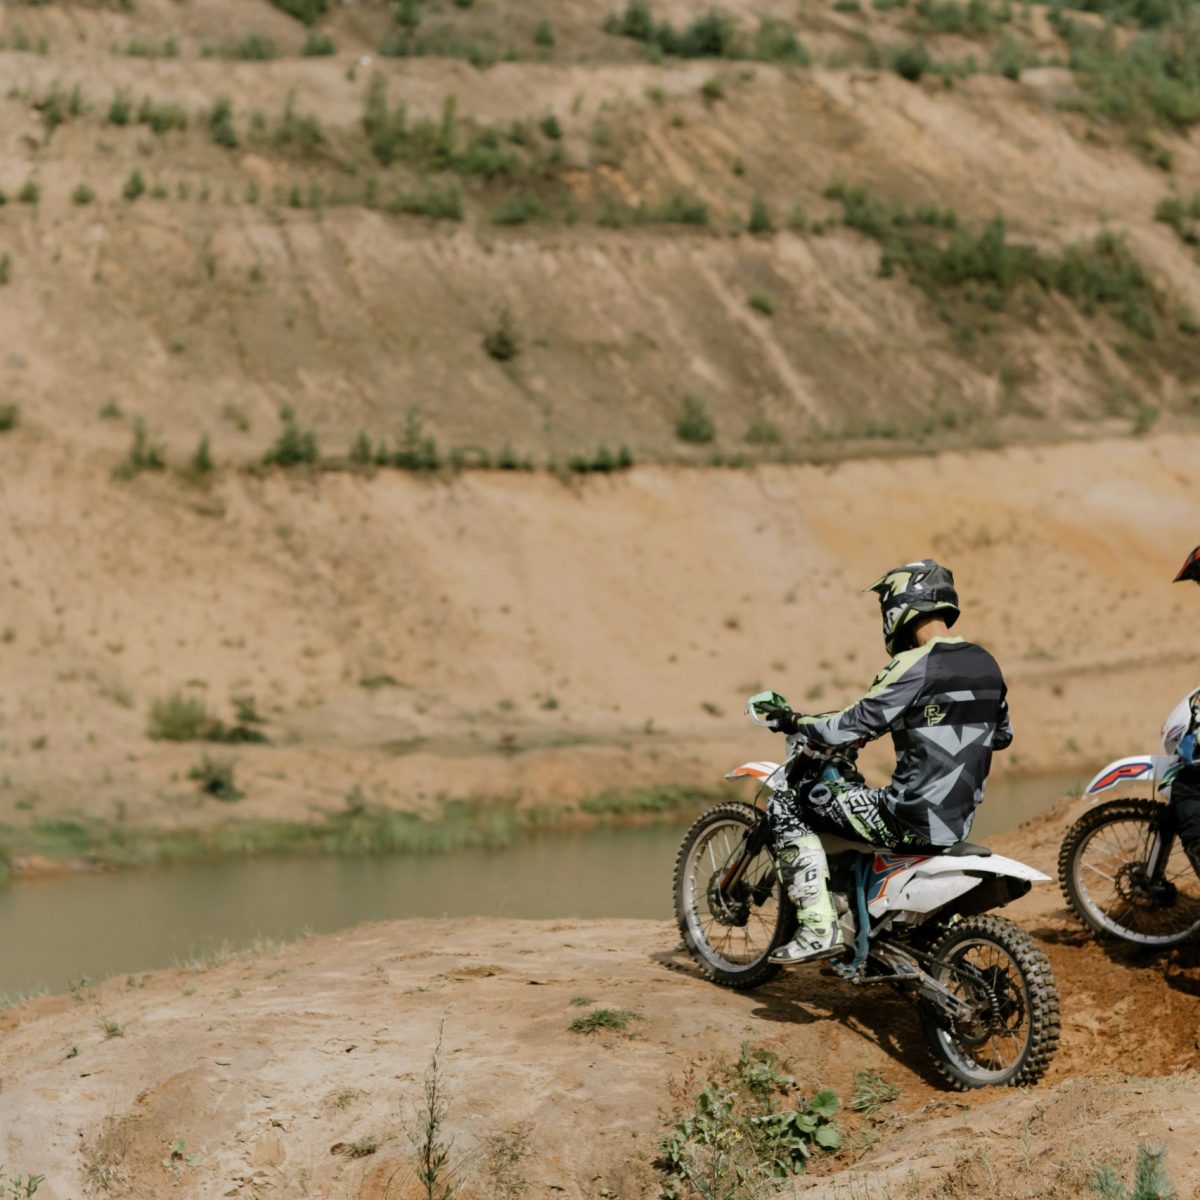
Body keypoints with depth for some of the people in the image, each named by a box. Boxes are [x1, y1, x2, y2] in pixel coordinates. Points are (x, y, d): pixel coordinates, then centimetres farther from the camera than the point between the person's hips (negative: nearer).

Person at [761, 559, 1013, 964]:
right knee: (851, 789, 36)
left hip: (914, 820, -9)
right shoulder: (986, 664, 7)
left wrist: (793, 721, -2)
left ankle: (818, 927, -7)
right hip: (961, 819, 9)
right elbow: (1001, 734, 21)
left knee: (786, 808, 1)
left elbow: (849, 730, -18)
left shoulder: (915, 667, -17)